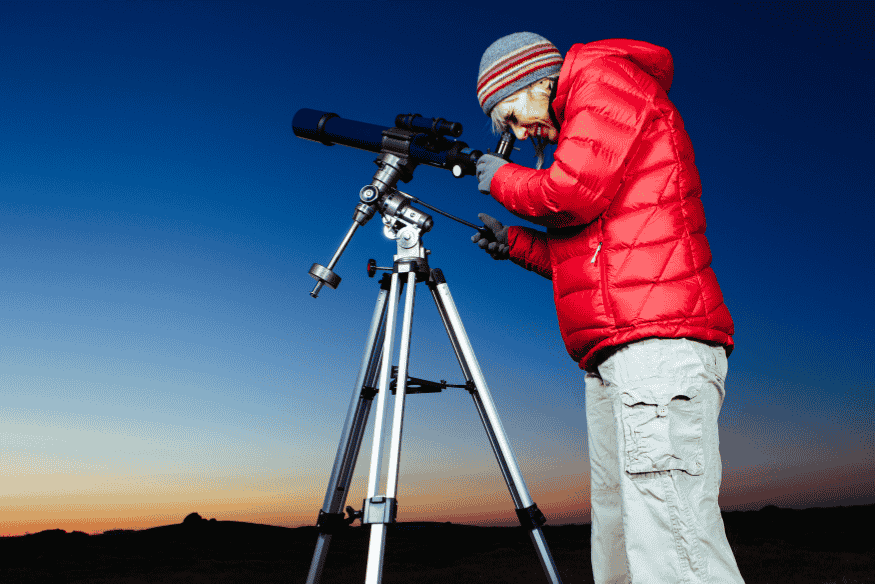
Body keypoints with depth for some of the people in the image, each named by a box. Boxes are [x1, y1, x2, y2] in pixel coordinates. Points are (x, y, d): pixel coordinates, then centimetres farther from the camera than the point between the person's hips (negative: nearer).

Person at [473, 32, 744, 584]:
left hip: (657, 343, -10)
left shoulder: (604, 75, 6)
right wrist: (515, 244, 24)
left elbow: (574, 193, -11)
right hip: (613, 360, 10)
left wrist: (503, 180, 8)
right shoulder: (577, 131, 31)